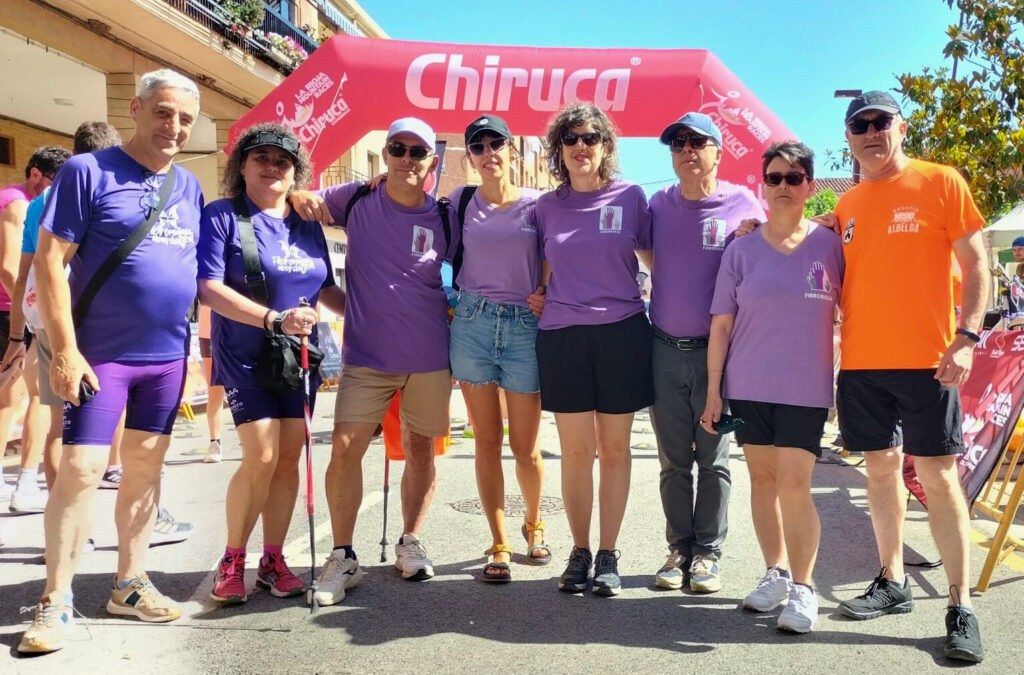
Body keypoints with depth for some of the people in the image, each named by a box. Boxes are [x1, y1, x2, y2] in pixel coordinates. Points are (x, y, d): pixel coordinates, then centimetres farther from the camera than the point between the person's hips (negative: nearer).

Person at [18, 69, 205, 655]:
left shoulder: (190, 187, 10)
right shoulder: (88, 172, -6)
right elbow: (49, 260, -10)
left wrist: (196, 344, 9)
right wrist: (65, 350, -16)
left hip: (168, 355, 5)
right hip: (101, 353, -5)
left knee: (145, 468, 11)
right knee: (81, 469, -6)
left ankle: (130, 585, 24)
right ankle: (56, 601, 8)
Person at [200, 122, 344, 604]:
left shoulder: (308, 224, 10)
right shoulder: (221, 217, -6)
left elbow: (326, 288, 19)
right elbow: (209, 288, -15)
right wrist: (275, 320, -25)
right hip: (245, 356, -5)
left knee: (290, 459, 5)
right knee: (261, 457, -13)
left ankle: (273, 561, 18)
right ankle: (232, 561, 8)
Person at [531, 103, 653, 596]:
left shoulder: (631, 197, 1)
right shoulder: (547, 206, 7)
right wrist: (540, 295, 5)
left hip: (622, 333, -1)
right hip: (562, 336, 1)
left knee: (614, 449, 6)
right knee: (576, 451, 3)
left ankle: (608, 554, 18)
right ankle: (579, 552, 19)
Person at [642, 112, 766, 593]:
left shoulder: (743, 205, -3)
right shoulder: (658, 205, 7)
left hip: (717, 351, -3)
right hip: (665, 350, 3)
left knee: (713, 460, 6)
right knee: (673, 461, 9)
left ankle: (708, 552, 18)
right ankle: (679, 548, 22)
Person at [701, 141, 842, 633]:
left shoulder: (830, 245, -1)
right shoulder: (742, 248, 1)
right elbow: (721, 324, 2)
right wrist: (714, 391, 0)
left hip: (806, 389, -2)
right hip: (748, 387, 2)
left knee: (793, 486, -6)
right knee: (762, 480, 10)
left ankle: (802, 586, 10)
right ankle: (775, 573, 27)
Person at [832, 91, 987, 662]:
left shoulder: (941, 182, -1)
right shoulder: (847, 204, 12)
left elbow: (976, 264, -3)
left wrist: (966, 337, -14)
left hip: (925, 360, -4)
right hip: (862, 363, 5)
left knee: (938, 476, -3)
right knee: (882, 469, 12)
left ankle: (961, 607, 7)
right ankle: (893, 583, 25)